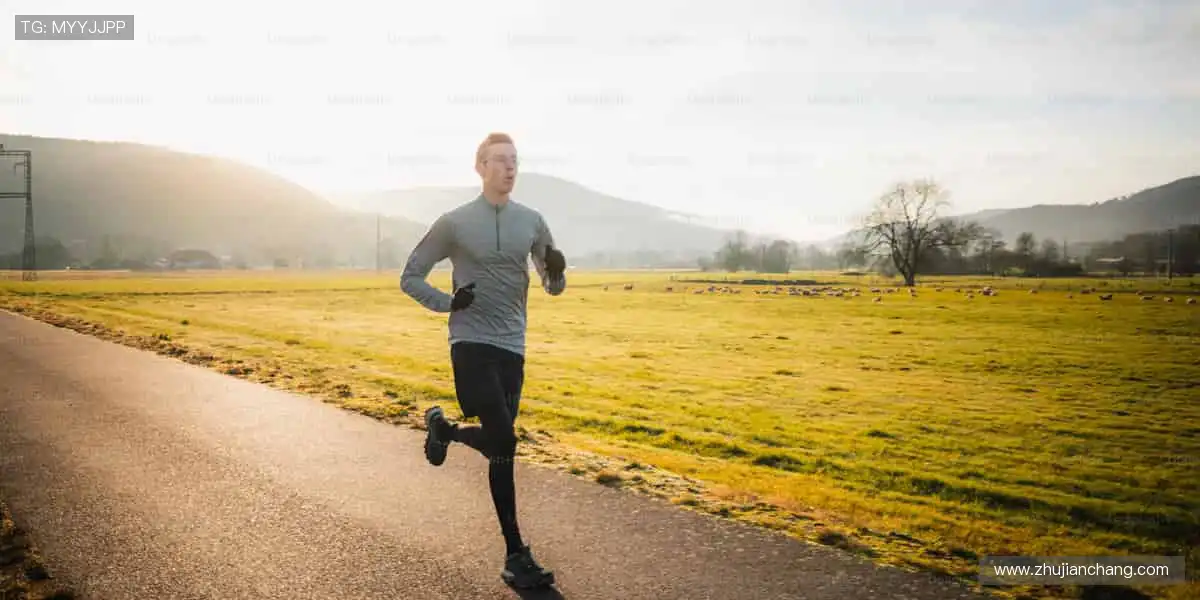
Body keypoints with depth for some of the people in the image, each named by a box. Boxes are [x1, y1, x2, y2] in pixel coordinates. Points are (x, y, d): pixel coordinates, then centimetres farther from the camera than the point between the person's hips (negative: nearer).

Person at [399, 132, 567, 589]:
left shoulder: (531, 221, 7)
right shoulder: (454, 223, -4)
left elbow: (553, 287, 13)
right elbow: (410, 277, 3)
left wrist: (557, 271, -11)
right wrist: (448, 303, -14)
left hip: (512, 347, 5)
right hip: (471, 343, -5)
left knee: (497, 444, 11)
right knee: (503, 443, -15)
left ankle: (444, 429, 42)